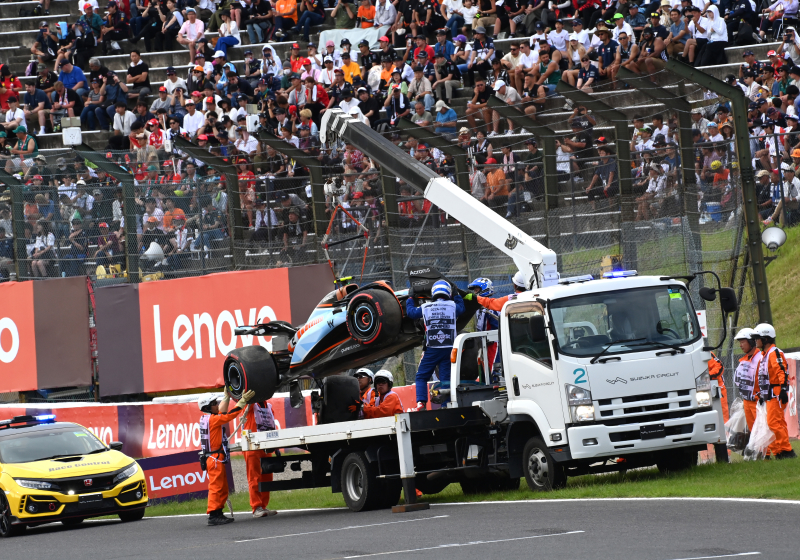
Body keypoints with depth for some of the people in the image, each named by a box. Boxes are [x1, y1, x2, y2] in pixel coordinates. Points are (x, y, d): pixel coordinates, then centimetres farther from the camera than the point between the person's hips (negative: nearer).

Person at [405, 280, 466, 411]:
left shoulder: (425, 308, 0)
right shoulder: (453, 306, 1)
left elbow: (410, 312, 17)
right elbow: (461, 308, 25)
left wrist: (410, 299, 34)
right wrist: (456, 295, 41)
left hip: (431, 350, -1)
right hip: (449, 349, 1)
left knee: (421, 376, 8)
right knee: (446, 378, 5)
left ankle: (421, 403, -6)